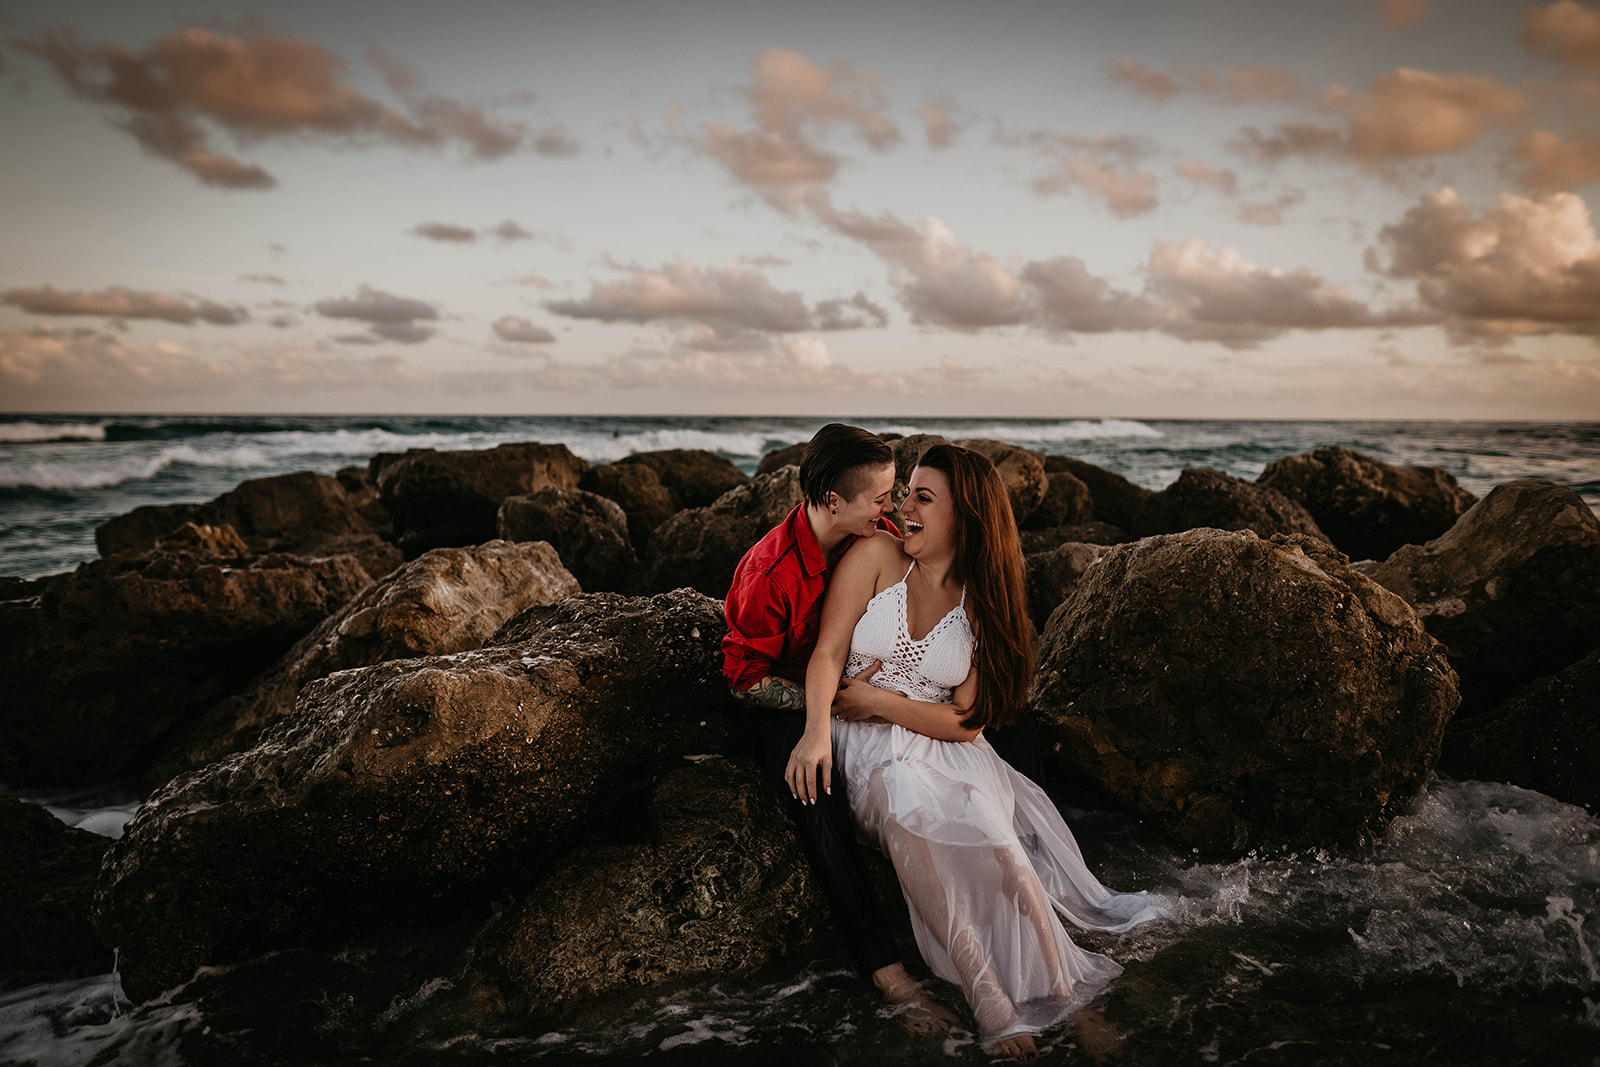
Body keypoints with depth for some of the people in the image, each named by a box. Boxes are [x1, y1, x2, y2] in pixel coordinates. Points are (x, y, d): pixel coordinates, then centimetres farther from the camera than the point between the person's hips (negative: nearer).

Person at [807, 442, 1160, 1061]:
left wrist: (879, 700, -12)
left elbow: (967, 722, -1)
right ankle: (989, 998, -30)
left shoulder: (982, 604, 4)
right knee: (909, 812, -34)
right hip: (873, 752, -1)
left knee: (985, 825, -29)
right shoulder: (877, 557, -1)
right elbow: (827, 653, -10)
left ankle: (1061, 993, -22)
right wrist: (816, 732, -28)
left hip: (944, 747, 2)